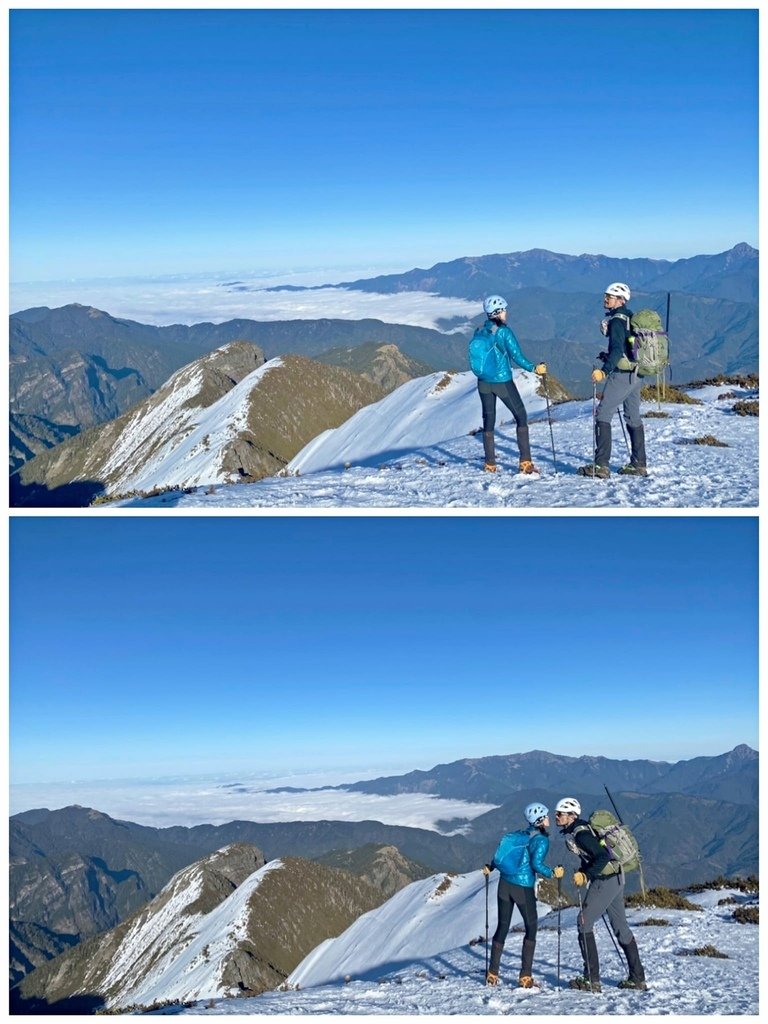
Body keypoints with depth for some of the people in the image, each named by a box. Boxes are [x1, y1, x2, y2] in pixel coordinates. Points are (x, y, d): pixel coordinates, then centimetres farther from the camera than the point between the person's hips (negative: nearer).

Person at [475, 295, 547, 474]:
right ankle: (525, 462, -1)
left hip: (484, 383, 5)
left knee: (488, 420, 13)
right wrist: (533, 368, -14)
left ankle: (490, 464, 14)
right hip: (503, 382, -5)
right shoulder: (504, 331, -14)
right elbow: (516, 355, -18)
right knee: (521, 417, 5)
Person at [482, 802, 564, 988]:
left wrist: (489, 868, 26)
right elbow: (536, 864, -21)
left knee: (502, 927, 14)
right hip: (523, 889, -6)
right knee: (531, 928, 9)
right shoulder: (541, 840, -9)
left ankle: (492, 974, 18)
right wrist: (552, 873, -14)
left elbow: (503, 854, 13)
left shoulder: (520, 833, 9)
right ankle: (525, 977, 5)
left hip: (505, 884, 6)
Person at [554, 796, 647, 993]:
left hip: (605, 881, -10)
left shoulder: (579, 833, -19)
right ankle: (637, 978, 21)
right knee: (620, 927, 14)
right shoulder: (575, 831, 11)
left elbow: (602, 857, -25)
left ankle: (591, 979, -3)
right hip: (616, 879, 10)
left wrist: (585, 875, -26)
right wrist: (583, 872, 17)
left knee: (584, 923, -5)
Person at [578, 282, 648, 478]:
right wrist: (609, 356, 28)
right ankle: (639, 464, 19)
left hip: (622, 374, -9)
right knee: (633, 417, 15)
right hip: (636, 374, 9)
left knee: (603, 414, -8)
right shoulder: (631, 318, 14)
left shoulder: (617, 320, -13)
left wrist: (604, 371, -36)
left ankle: (601, 465, -13)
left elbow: (617, 349, -26)